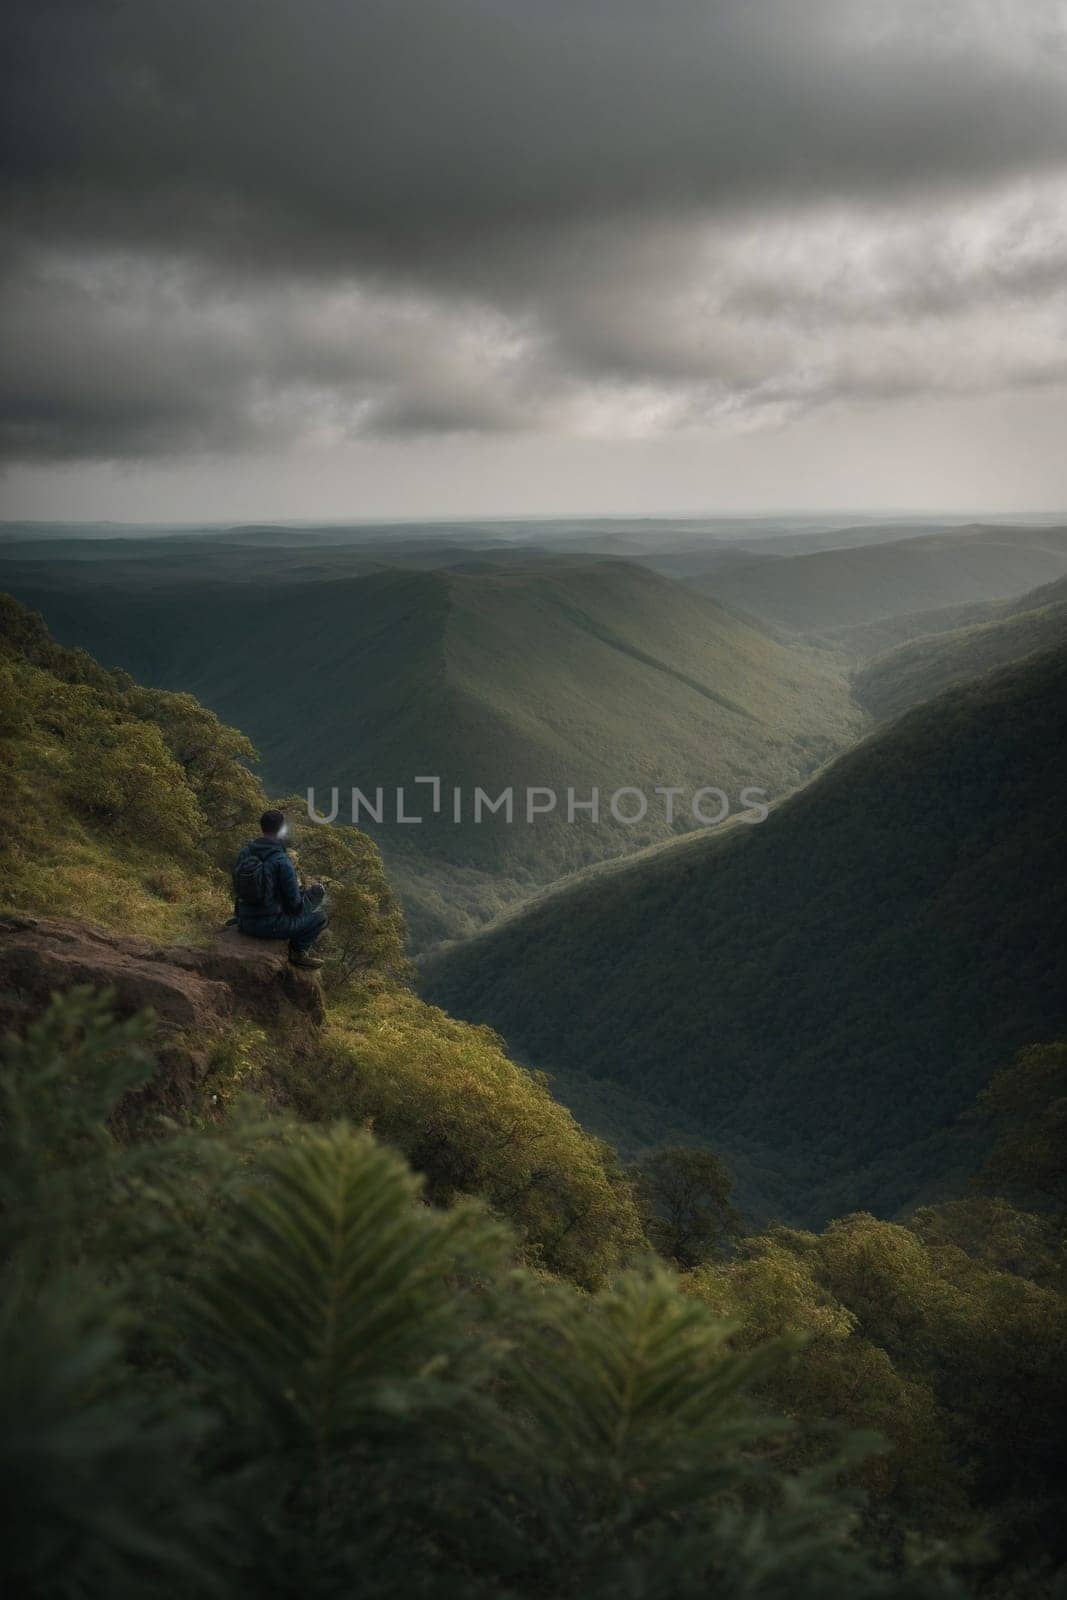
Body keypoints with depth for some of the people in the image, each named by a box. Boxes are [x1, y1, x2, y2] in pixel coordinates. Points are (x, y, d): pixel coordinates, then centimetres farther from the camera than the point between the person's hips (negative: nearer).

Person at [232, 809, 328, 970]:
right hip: (270, 925, -7)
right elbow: (295, 904, -15)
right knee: (320, 917, 10)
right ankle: (299, 951, 18)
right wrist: (314, 893, 6)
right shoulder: (282, 862, -21)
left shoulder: (244, 852, -3)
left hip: (244, 922, 7)